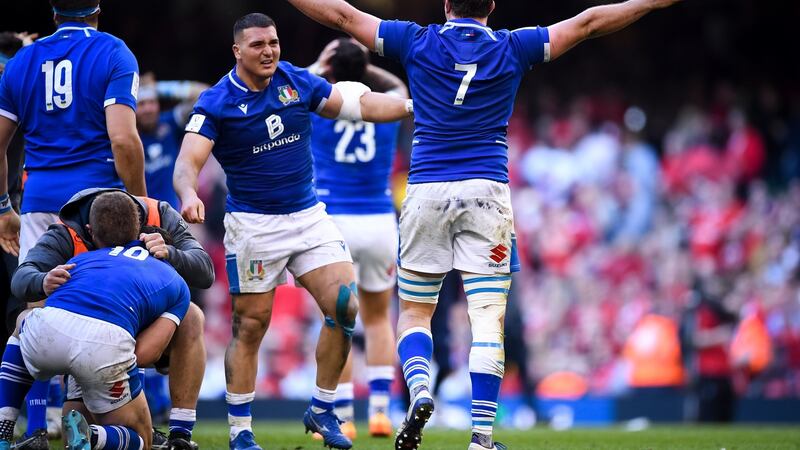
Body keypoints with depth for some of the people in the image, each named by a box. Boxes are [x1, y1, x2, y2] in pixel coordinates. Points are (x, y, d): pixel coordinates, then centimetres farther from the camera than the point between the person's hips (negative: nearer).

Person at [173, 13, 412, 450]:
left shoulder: (297, 82, 1)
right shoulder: (216, 103, -11)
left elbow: (361, 104, 8)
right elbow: (188, 161, -20)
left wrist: (416, 105, 0)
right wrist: (189, 195, -41)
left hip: (308, 215, 4)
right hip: (253, 225, -4)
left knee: (345, 307, -6)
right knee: (250, 326, -3)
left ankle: (321, 410, 10)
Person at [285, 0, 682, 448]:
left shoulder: (418, 42, 4)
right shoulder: (511, 47, 3)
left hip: (427, 191, 1)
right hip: (487, 192, -1)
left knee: (414, 312, 12)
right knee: (489, 320, -1)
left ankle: (420, 393, -16)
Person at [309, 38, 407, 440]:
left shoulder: (318, 107, -3)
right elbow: (398, 87, 29)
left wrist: (319, 69, 29)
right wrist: (362, 65, 27)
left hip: (333, 224, -2)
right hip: (380, 222, 2)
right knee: (377, 318, 18)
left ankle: (343, 419, -1)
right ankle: (379, 411, 8)